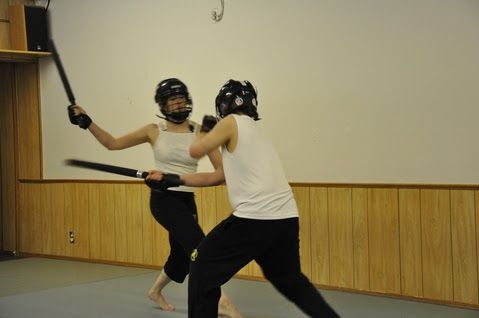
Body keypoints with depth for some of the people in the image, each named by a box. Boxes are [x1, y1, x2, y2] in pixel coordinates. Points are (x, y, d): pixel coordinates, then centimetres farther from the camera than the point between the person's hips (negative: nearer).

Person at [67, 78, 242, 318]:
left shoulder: (200, 132, -2)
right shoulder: (154, 131, 0)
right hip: (163, 197, -3)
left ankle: (155, 291, 44)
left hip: (187, 200, 4)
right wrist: (86, 122, -3)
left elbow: (222, 171, -8)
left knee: (182, 255, 16)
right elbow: (112, 143, 7)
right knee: (199, 246, -23)